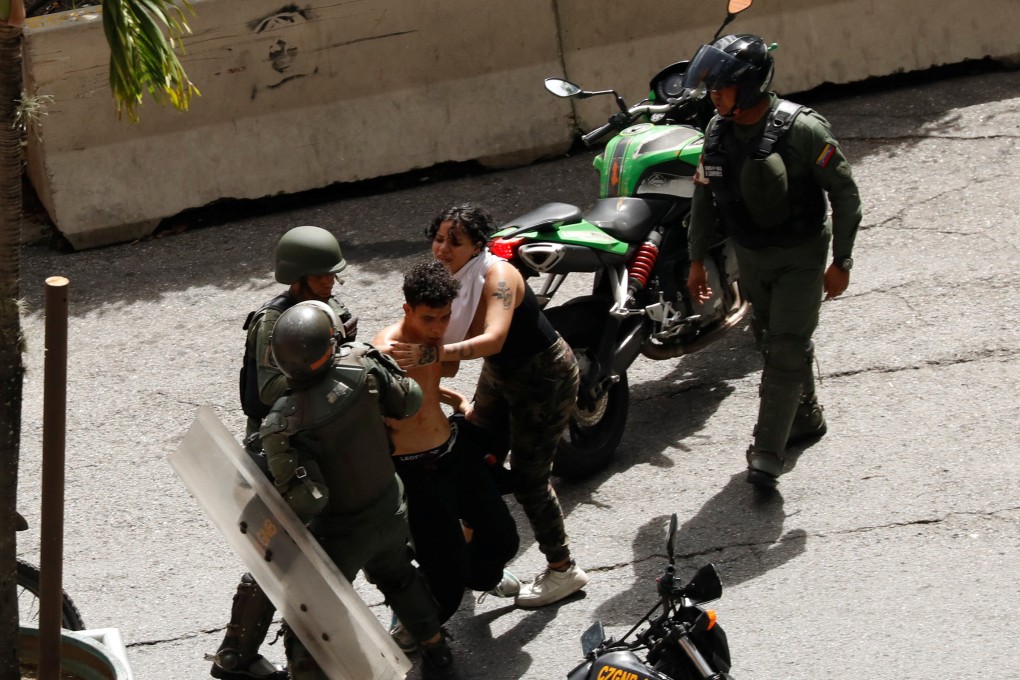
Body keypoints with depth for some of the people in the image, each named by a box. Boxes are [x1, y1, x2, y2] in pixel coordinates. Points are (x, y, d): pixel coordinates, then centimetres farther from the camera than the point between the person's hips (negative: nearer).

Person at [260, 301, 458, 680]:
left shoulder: (283, 427, -32)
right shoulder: (360, 365, -22)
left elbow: (307, 500, -31)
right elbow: (408, 402, -5)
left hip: (341, 533, -6)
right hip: (392, 513, 6)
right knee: (397, 577, 35)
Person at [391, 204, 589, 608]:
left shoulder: (497, 276, -31)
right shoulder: (449, 282, -7)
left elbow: (493, 339, -48)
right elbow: (450, 363, -5)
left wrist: (432, 353, -58)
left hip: (544, 380, -8)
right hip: (500, 376, 8)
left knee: (528, 478, -3)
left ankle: (563, 570, 15)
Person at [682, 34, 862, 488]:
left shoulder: (803, 129, -22)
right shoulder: (718, 131, -4)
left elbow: (844, 192, -15)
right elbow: (704, 198, 7)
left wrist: (841, 260, -15)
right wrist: (697, 259, 7)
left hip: (800, 257, -6)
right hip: (750, 258, 6)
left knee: (787, 349, -9)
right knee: (774, 343, 16)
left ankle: (767, 453, -9)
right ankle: (806, 417, 36)